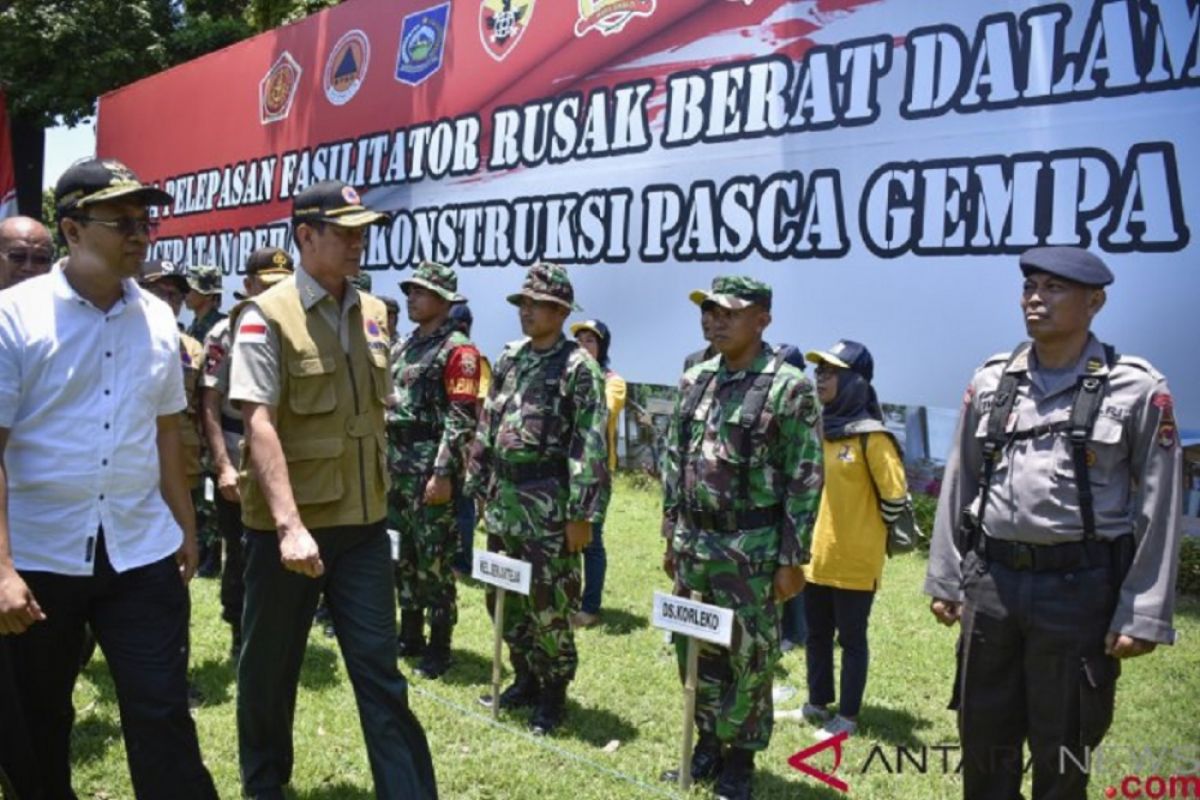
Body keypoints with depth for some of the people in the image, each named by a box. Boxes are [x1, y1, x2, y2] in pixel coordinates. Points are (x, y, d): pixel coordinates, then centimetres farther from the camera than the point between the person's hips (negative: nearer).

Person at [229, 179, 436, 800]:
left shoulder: (373, 315, 7)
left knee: (379, 666, 6)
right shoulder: (267, 317, -10)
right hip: (286, 526, -4)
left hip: (362, 522, 4)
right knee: (270, 664, 14)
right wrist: (289, 524, -27)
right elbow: (259, 424, -19)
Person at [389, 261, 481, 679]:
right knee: (402, 554, 15)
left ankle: (439, 647, 10)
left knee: (433, 560, -2)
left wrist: (443, 473, -21)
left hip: (430, 463, -8)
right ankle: (410, 635, 27)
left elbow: (461, 419, -16)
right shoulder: (404, 346, 16)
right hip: (395, 463, 8)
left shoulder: (457, 350, -10)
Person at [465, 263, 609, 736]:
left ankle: (553, 694, 18)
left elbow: (591, 446, -15)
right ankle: (526, 679, 31)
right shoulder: (508, 360, 11)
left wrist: (582, 513, -18)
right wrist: (479, 487, 13)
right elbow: (487, 427, 16)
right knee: (505, 599, 15)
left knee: (550, 606, 2)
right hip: (503, 498, 7)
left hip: (548, 503, -7)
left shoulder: (578, 367, -11)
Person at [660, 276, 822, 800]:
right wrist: (671, 536, 12)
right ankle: (708, 743, 33)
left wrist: (793, 558, -12)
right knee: (696, 650, 15)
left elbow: (804, 480, -11)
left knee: (748, 658, 6)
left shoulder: (788, 388, -10)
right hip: (693, 542, 6)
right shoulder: (694, 380, 7)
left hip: (751, 548, -6)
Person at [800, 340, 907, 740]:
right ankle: (818, 703, 32)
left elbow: (896, 494, -14)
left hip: (855, 559, -7)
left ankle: (847, 716, 18)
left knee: (851, 639, 6)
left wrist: (871, 528, -1)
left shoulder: (871, 437, -16)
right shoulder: (820, 428, 7)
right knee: (817, 635, 17)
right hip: (817, 555, 7)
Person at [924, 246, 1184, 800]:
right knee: (984, 739, 14)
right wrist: (945, 578, 7)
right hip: (991, 582, 4)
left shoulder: (1138, 390, -5)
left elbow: (1159, 511, -5)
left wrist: (1145, 615, -8)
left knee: (1062, 753, 11)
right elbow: (958, 485, 9)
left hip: (1080, 587, -3)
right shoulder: (990, 381, 6)